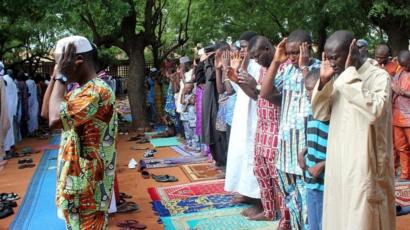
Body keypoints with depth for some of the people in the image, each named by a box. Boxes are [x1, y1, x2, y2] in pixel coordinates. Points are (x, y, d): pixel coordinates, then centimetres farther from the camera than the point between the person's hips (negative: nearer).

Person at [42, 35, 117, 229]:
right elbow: (46, 113, 12)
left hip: (87, 186, -10)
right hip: (77, 182, 10)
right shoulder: (80, 91, 11)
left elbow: (55, 119, -33)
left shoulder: (96, 91, -23)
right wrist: (56, 76, 4)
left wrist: (61, 76, -22)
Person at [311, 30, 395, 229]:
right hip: (338, 164, 6)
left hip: (364, 166, -6)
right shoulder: (338, 79, 8)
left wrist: (350, 73, -23)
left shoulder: (379, 76, -11)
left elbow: (375, 111, -29)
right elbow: (319, 114, 7)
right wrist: (323, 81, -7)